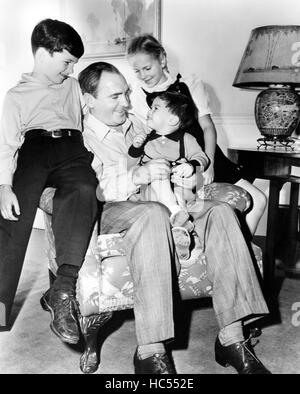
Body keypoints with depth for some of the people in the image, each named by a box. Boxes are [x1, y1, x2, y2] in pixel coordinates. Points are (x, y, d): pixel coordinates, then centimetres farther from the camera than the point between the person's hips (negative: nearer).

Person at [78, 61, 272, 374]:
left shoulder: (135, 125, 22)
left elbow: (156, 175, 28)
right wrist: (137, 177, -24)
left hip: (153, 204, 7)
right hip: (107, 214, -6)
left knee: (220, 211, -17)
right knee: (152, 213, -40)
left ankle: (232, 337, -24)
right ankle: (149, 352, -40)